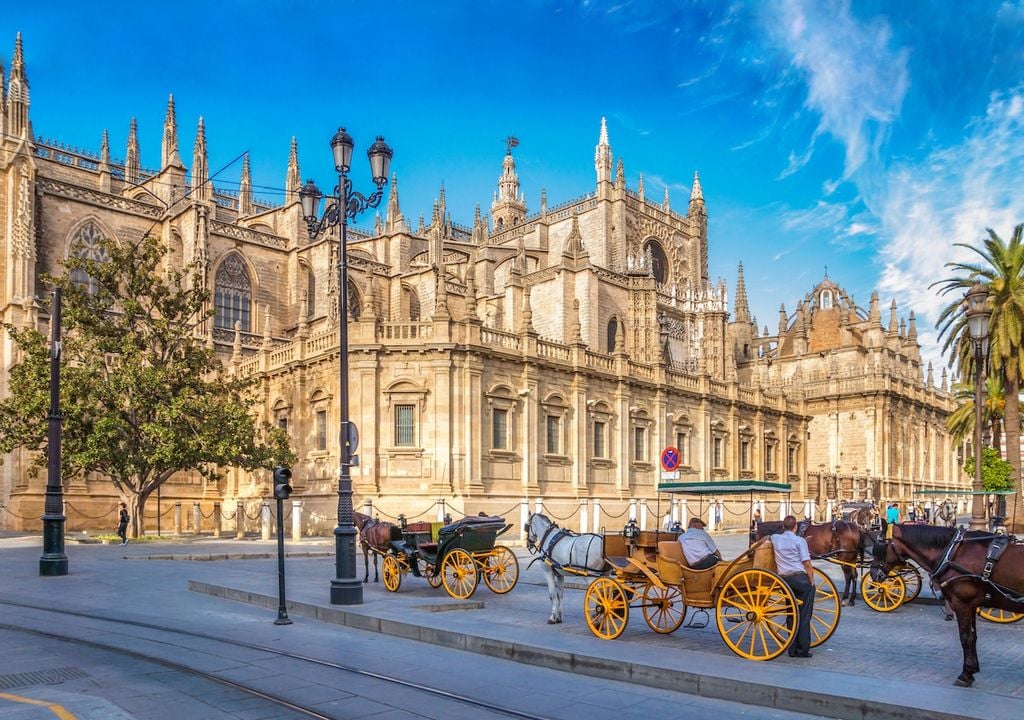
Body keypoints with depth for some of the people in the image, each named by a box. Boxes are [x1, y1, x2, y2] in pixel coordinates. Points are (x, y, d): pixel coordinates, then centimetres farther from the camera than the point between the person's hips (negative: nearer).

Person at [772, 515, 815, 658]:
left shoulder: (775, 538, 9)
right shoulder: (799, 541, -4)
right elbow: (807, 564, -7)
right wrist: (812, 582, -1)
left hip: (785, 580, 4)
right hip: (801, 579, -4)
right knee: (804, 616, 1)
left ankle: (793, 649, 11)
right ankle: (803, 649, 0)